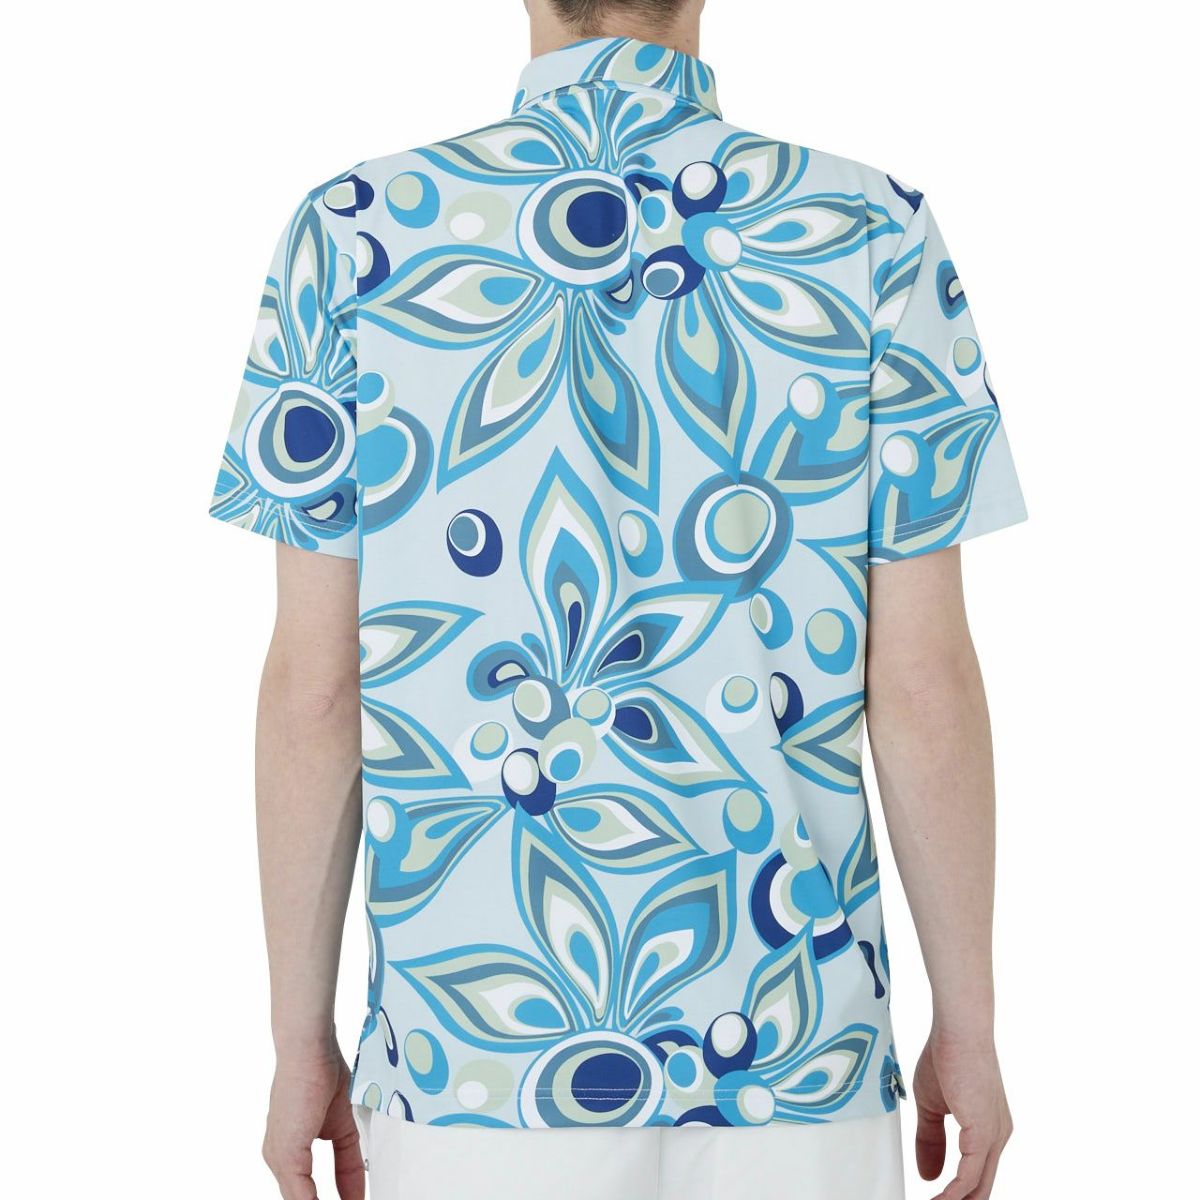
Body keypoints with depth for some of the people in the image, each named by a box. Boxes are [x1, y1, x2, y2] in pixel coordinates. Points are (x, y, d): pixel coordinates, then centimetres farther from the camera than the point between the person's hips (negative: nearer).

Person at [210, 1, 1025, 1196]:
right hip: (798, 1053, 0)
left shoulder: (357, 233, -6)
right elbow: (927, 683, -7)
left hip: (471, 1055, 1)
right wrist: (967, 1032, 5)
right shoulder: (872, 236, -6)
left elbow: (312, 690, -5)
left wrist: (300, 1046, 6)